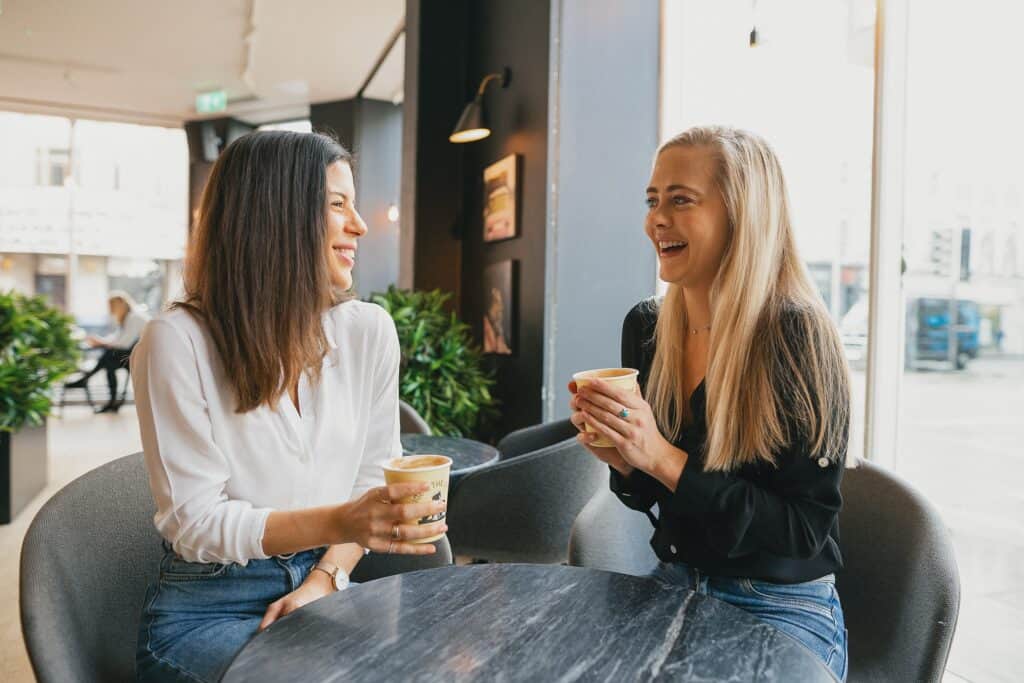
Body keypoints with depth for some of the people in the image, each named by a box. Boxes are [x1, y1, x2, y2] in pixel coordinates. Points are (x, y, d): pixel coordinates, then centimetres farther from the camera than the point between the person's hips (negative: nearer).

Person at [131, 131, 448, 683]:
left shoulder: (369, 331, -4)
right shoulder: (178, 341, -14)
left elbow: (376, 478, 3)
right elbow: (194, 522, -15)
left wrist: (326, 577, -11)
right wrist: (338, 523, -28)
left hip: (322, 590, 4)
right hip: (206, 609, -3)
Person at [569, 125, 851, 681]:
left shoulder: (797, 336, -19)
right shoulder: (644, 326, -2)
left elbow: (805, 528, -19)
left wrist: (663, 458, -28)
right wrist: (619, 456, -15)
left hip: (781, 610, -5)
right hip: (673, 586, 5)